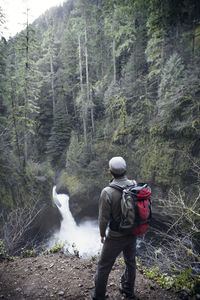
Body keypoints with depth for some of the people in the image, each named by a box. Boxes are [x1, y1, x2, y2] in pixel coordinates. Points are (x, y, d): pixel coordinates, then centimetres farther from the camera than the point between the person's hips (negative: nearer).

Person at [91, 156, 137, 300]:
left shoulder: (107, 192, -27)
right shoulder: (135, 185, -13)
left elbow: (103, 218, -18)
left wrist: (102, 234, 1)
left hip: (116, 236, -5)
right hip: (133, 233, 5)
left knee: (104, 267, 17)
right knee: (131, 262, 27)